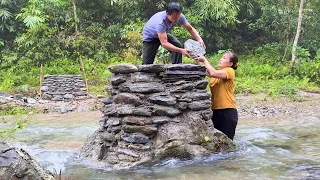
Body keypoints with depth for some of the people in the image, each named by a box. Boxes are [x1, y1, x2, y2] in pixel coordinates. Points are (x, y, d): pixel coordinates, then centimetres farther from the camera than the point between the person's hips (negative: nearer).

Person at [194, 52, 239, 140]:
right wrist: (197, 61, -11)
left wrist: (204, 60, -13)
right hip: (215, 110, 7)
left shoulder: (230, 71, -9)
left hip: (227, 111, -7)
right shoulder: (217, 72, 15)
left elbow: (212, 73, -23)